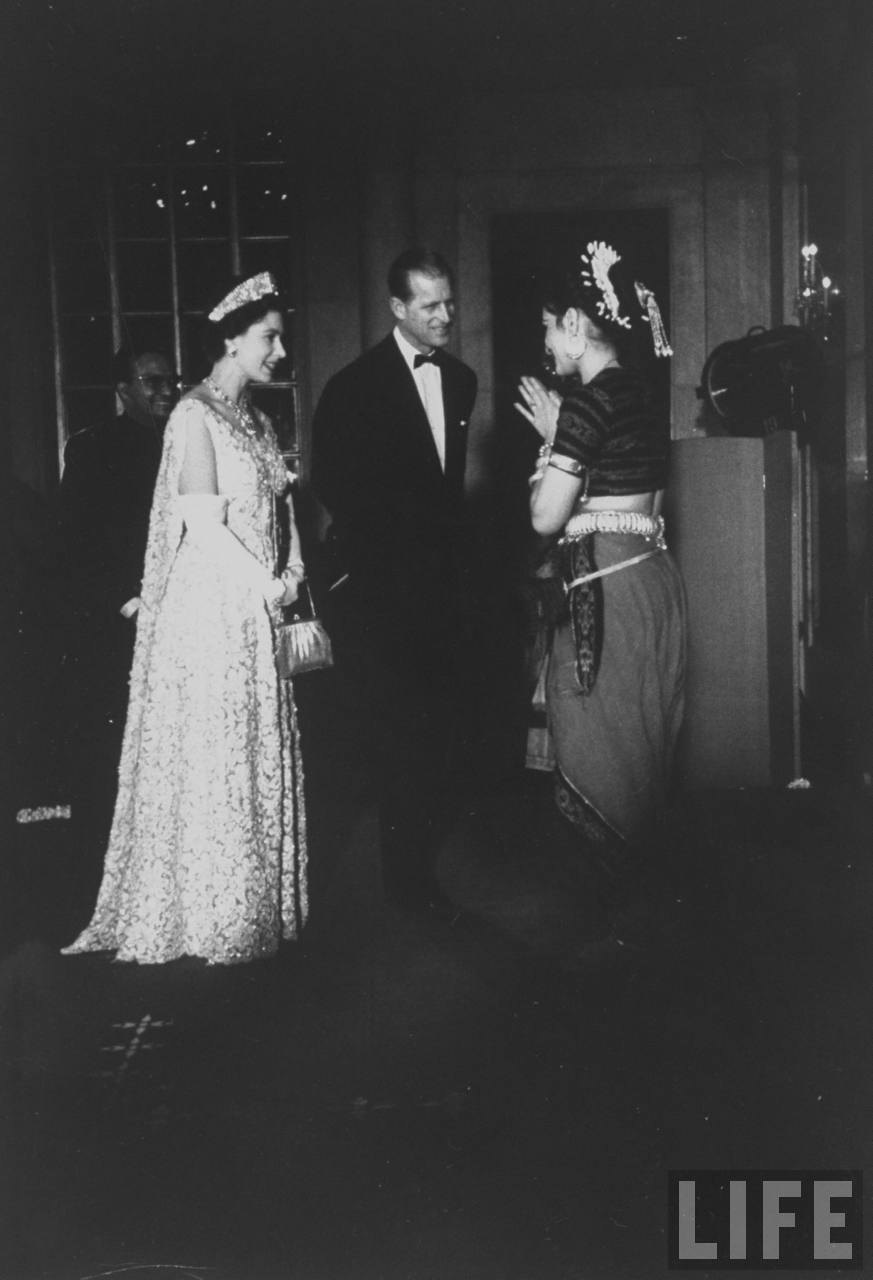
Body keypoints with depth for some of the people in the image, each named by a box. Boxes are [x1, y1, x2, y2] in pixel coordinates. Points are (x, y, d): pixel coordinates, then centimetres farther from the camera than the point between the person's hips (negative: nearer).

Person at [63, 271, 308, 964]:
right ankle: (211, 916, 13)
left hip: (256, 611, 8)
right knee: (211, 760, 1)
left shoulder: (254, 417, 14)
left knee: (260, 756, 12)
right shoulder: (196, 415, -11)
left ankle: (258, 901, 24)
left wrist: (292, 567, -2)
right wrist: (268, 587, -13)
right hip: (211, 610, -8)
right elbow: (204, 526, -18)